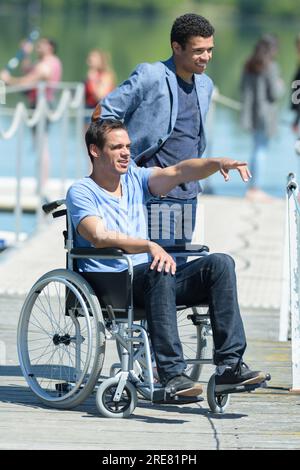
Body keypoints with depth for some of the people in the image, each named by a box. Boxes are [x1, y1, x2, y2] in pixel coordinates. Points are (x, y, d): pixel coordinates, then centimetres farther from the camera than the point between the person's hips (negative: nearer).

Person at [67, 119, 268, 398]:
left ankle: (230, 365, -22)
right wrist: (150, 246, -33)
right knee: (158, 272, -37)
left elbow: (178, 172, 3)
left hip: (150, 280, 7)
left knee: (220, 264, -13)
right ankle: (171, 373, -41)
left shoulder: (135, 179, 18)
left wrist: (218, 163, -16)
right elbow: (100, 237, -19)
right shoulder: (80, 192, -1)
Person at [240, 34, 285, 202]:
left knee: (258, 149, 16)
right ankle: (256, 189, -2)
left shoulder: (249, 66, 7)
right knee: (261, 150, -2)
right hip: (266, 113, -7)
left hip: (252, 111, 7)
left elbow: (243, 88, 14)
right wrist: (280, 85, 4)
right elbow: (275, 93, -16)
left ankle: (254, 188, 18)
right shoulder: (271, 67, -15)